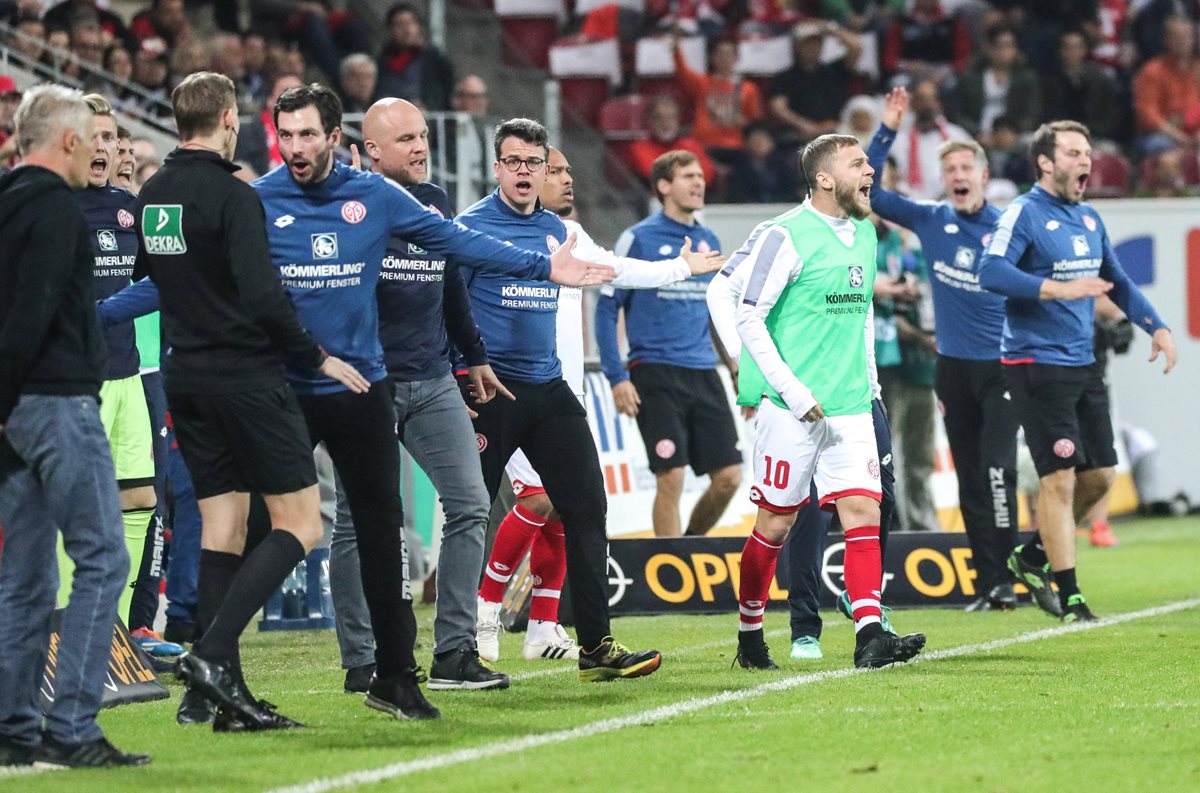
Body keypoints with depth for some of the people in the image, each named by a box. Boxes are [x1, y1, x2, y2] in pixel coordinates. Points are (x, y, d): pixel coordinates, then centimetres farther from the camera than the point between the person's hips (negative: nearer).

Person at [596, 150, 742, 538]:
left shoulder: (709, 243, 14)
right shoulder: (639, 239, -3)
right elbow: (606, 309, -3)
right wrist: (617, 378, -10)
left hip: (703, 374, 5)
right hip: (656, 373, -5)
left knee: (728, 476, 0)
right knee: (671, 477, -10)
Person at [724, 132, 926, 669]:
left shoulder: (864, 234, 13)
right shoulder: (787, 236, -10)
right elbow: (749, 319, -11)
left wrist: (868, 383, 17)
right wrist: (793, 392, -16)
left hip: (849, 406, 6)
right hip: (791, 408, -6)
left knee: (863, 510, -7)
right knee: (776, 522, 1)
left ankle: (869, 635, -13)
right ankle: (749, 635, 17)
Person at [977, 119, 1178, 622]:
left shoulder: (1089, 219, 14)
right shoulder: (1024, 214, -10)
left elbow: (1115, 281, 25)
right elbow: (991, 272, -24)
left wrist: (1156, 326, 13)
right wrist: (1060, 288, -31)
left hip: (1081, 364, 8)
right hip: (1036, 365, -8)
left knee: (1098, 475, 9)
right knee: (1060, 477, -9)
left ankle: (1032, 556, 28)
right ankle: (1069, 598, -2)